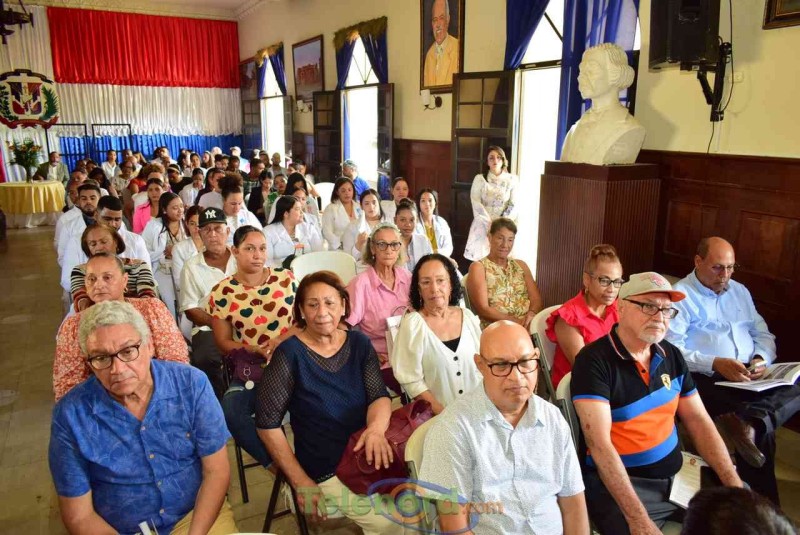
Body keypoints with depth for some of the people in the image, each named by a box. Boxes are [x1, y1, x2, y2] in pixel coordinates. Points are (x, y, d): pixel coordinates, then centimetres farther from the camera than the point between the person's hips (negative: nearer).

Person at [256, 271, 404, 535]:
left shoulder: (360, 344, 2)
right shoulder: (290, 354, -11)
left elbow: (379, 395, -3)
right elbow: (268, 424, -9)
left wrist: (376, 428, -26)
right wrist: (302, 482, -11)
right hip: (325, 471, -4)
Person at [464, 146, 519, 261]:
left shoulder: (512, 180, 3)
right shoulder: (479, 179, 2)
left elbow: (513, 205, -2)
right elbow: (476, 204, -5)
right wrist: (489, 223, -13)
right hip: (483, 225, 0)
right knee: (480, 259, -4)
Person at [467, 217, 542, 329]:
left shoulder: (521, 265, 20)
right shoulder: (478, 267, 3)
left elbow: (536, 298, 10)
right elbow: (483, 309, -7)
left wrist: (532, 314, -13)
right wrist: (517, 321, -16)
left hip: (529, 325, 5)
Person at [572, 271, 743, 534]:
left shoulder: (671, 356, 5)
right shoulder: (594, 361, -17)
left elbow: (699, 421, 9)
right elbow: (599, 443, -23)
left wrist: (734, 484, -3)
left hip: (675, 477, 7)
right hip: (617, 484, -6)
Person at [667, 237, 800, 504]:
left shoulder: (739, 291, 21)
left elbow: (763, 334, 20)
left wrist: (762, 358, -4)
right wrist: (715, 364, -26)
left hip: (750, 377, 7)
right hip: (708, 379, -7)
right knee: (763, 428, -27)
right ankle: (762, 501, -14)